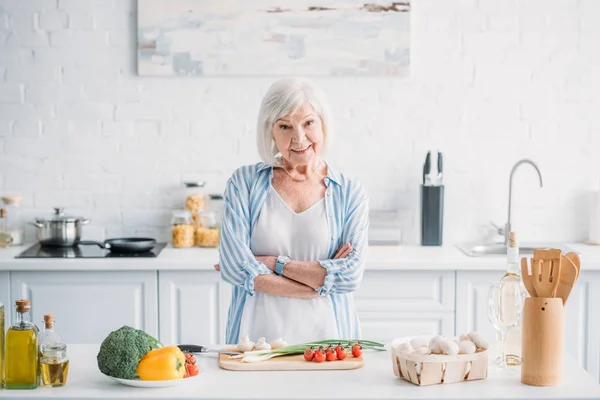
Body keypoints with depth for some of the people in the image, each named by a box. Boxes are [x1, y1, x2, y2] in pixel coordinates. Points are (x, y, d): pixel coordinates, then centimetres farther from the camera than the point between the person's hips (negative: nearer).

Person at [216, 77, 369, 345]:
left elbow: (351, 275, -4)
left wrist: (274, 263, -6)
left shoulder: (349, 193, 6)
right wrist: (322, 280, -6)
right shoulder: (244, 183, 5)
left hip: (325, 337, 0)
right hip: (257, 335, 0)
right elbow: (233, 267, -5)